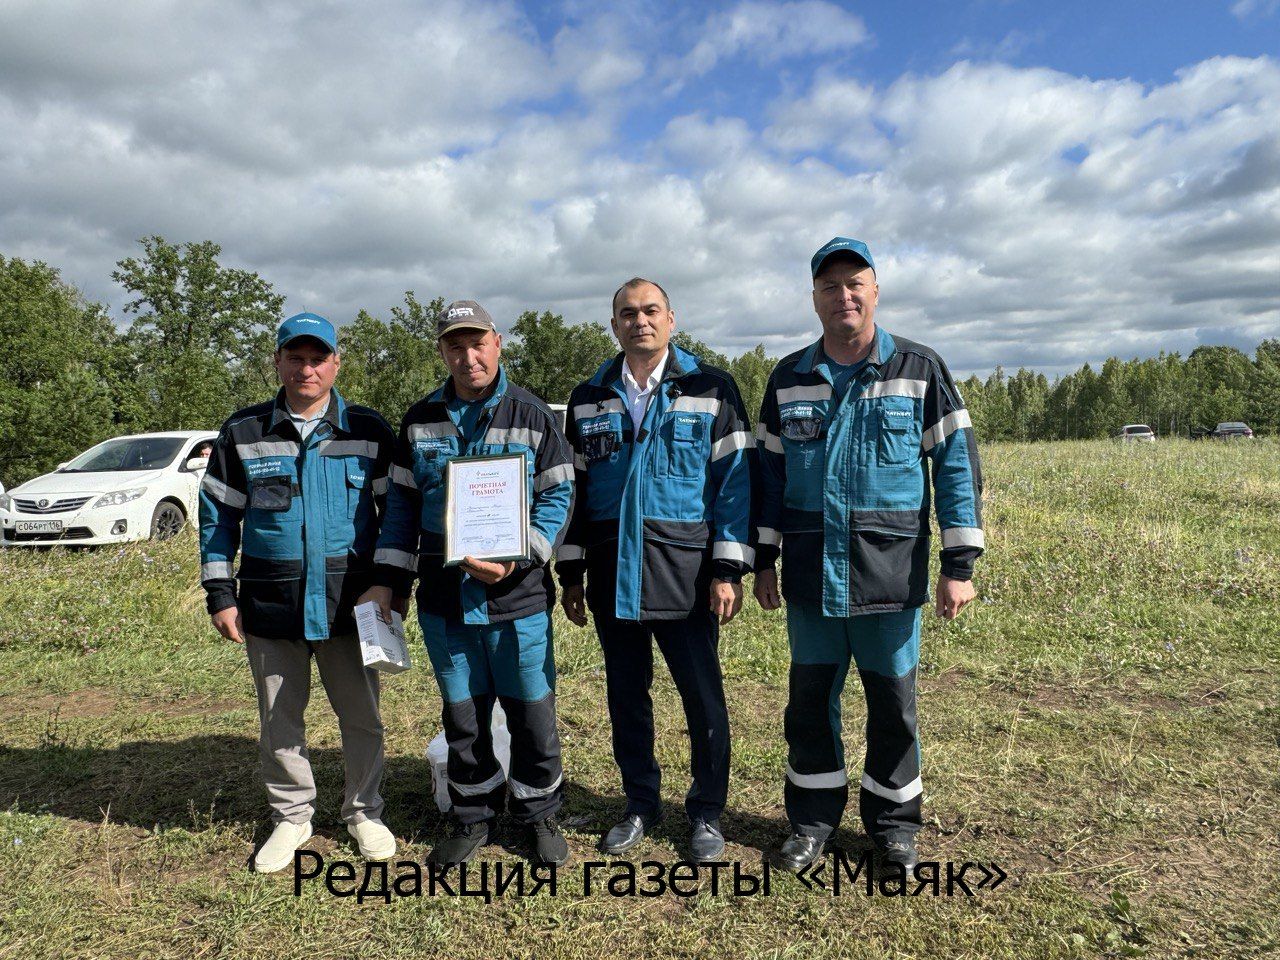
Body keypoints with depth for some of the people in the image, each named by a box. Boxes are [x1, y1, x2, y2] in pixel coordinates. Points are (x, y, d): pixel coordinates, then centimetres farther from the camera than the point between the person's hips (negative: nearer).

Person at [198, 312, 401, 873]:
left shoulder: (370, 433, 1)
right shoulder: (243, 434, 3)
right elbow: (217, 516, 6)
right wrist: (221, 594, 1)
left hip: (352, 604, -1)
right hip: (269, 606, 1)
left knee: (362, 717, 8)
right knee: (279, 722, 13)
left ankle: (364, 811, 29)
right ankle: (291, 816, 33)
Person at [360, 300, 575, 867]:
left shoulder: (532, 416, -1)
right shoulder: (421, 421, 8)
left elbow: (557, 497, -4)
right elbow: (402, 504, 12)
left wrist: (514, 560, -17)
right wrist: (386, 583, 5)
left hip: (518, 598, -2)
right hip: (444, 601, 3)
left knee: (532, 713, 7)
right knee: (462, 717, 14)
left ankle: (538, 813, 28)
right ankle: (474, 816, 33)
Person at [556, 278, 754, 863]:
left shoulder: (711, 389, 0)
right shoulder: (588, 400, 10)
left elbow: (735, 479, -3)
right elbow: (573, 489, 12)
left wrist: (729, 569, -10)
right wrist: (570, 574, 8)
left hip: (685, 574, -3)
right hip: (613, 575, 3)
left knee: (703, 696, 5)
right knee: (626, 695, 13)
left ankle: (706, 811, 25)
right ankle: (641, 804, 32)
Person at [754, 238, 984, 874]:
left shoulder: (919, 370, 0)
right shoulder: (789, 378, 7)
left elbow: (957, 465, -1)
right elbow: (770, 471, 12)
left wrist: (958, 565, -6)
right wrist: (763, 561, 9)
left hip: (891, 573, -2)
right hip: (810, 574, 2)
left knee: (893, 702, 9)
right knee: (811, 697, 12)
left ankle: (893, 824, 30)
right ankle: (812, 819, 30)